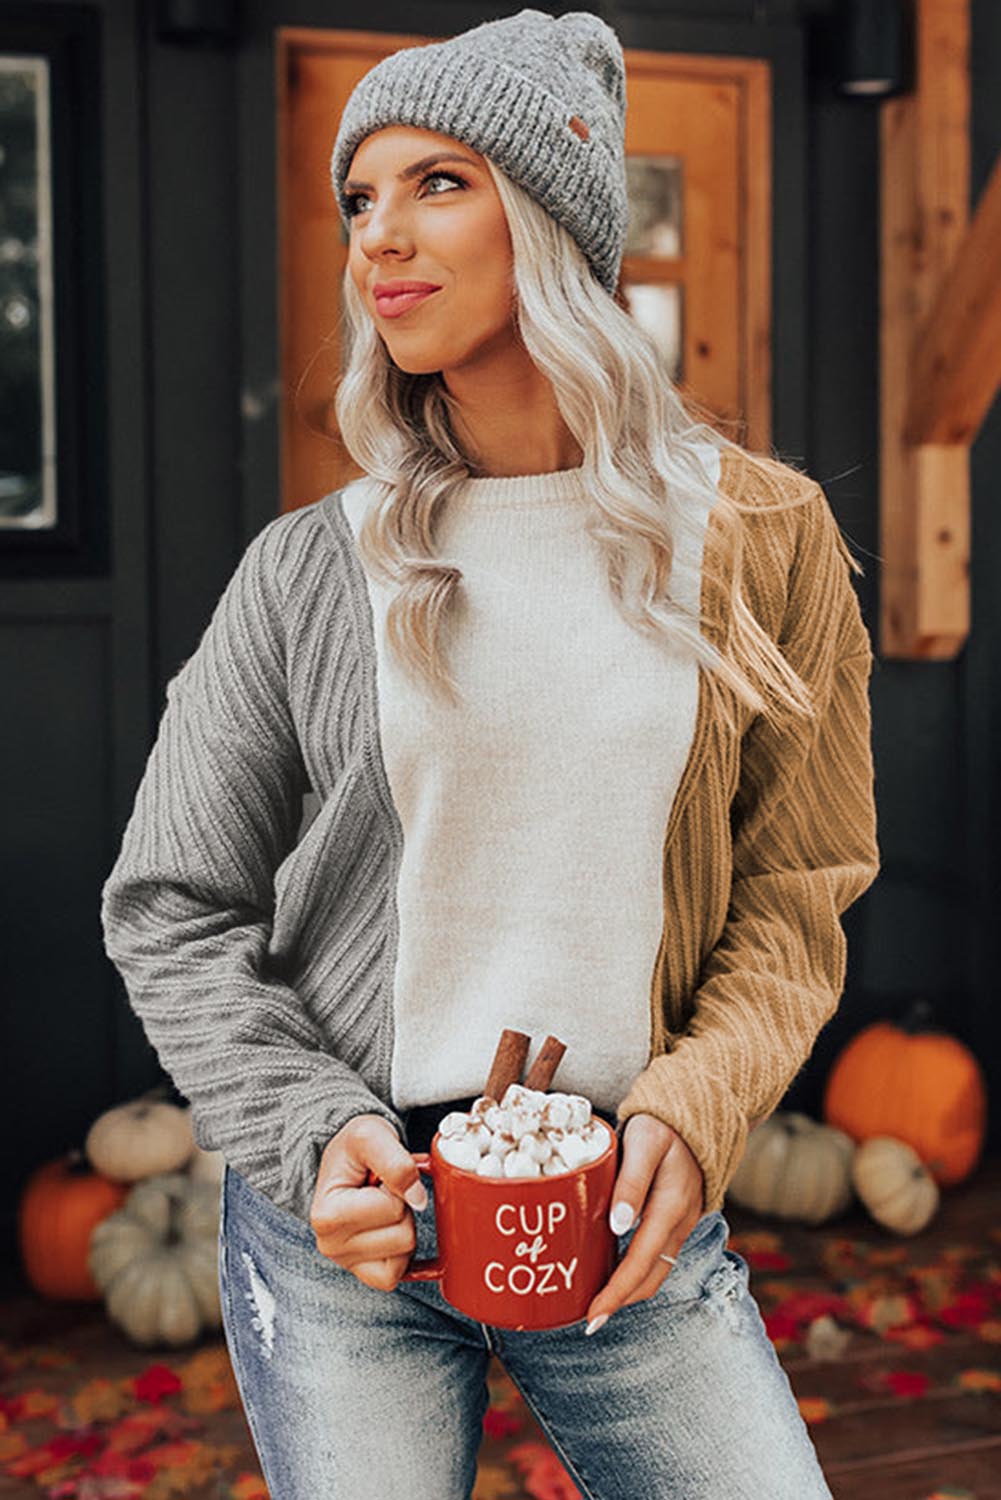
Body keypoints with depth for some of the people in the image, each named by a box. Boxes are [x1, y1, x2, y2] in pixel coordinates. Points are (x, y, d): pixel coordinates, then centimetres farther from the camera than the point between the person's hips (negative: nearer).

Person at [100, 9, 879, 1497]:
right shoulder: (311, 568, -1)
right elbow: (170, 909, 3)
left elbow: (799, 893, 3)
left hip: (633, 1217, 1)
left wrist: (694, 1109, -12)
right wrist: (312, 1132, -11)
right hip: (342, 1223, 0)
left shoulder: (759, 533, 0)